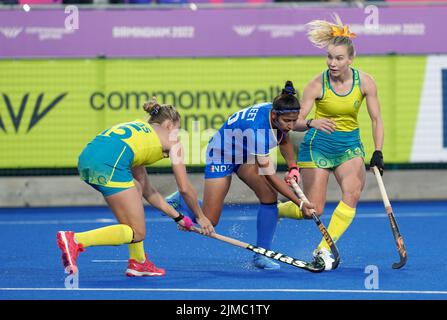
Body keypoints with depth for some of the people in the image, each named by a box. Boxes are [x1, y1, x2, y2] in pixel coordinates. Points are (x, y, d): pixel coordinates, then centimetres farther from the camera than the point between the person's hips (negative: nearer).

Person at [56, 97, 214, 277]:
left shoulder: (138, 130, 40)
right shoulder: (171, 140, 22)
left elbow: (147, 190, 43)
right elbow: (185, 188, 23)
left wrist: (176, 216, 47)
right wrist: (200, 216, 38)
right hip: (110, 162, -8)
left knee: (137, 188, 31)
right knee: (137, 233, 0)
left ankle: (138, 262, 23)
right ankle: (75, 240, -21)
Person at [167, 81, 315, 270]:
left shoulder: (281, 116, -19)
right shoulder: (258, 128, -41)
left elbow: (284, 141, 7)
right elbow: (269, 176, -37)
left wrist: (292, 167, -9)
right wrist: (299, 203, -38)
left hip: (247, 154, 7)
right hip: (221, 155, -7)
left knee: (269, 197, -15)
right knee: (209, 222, -5)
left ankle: (260, 255, -5)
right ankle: (180, 200, 26)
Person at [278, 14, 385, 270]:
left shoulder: (365, 82, -10)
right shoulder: (318, 84, -17)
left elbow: (376, 119, -2)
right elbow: (296, 122, -16)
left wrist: (378, 152, -12)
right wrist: (311, 123, -38)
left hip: (350, 146, 3)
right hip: (318, 145, -2)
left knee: (352, 194, -24)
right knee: (313, 210, -3)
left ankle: (324, 249, -14)